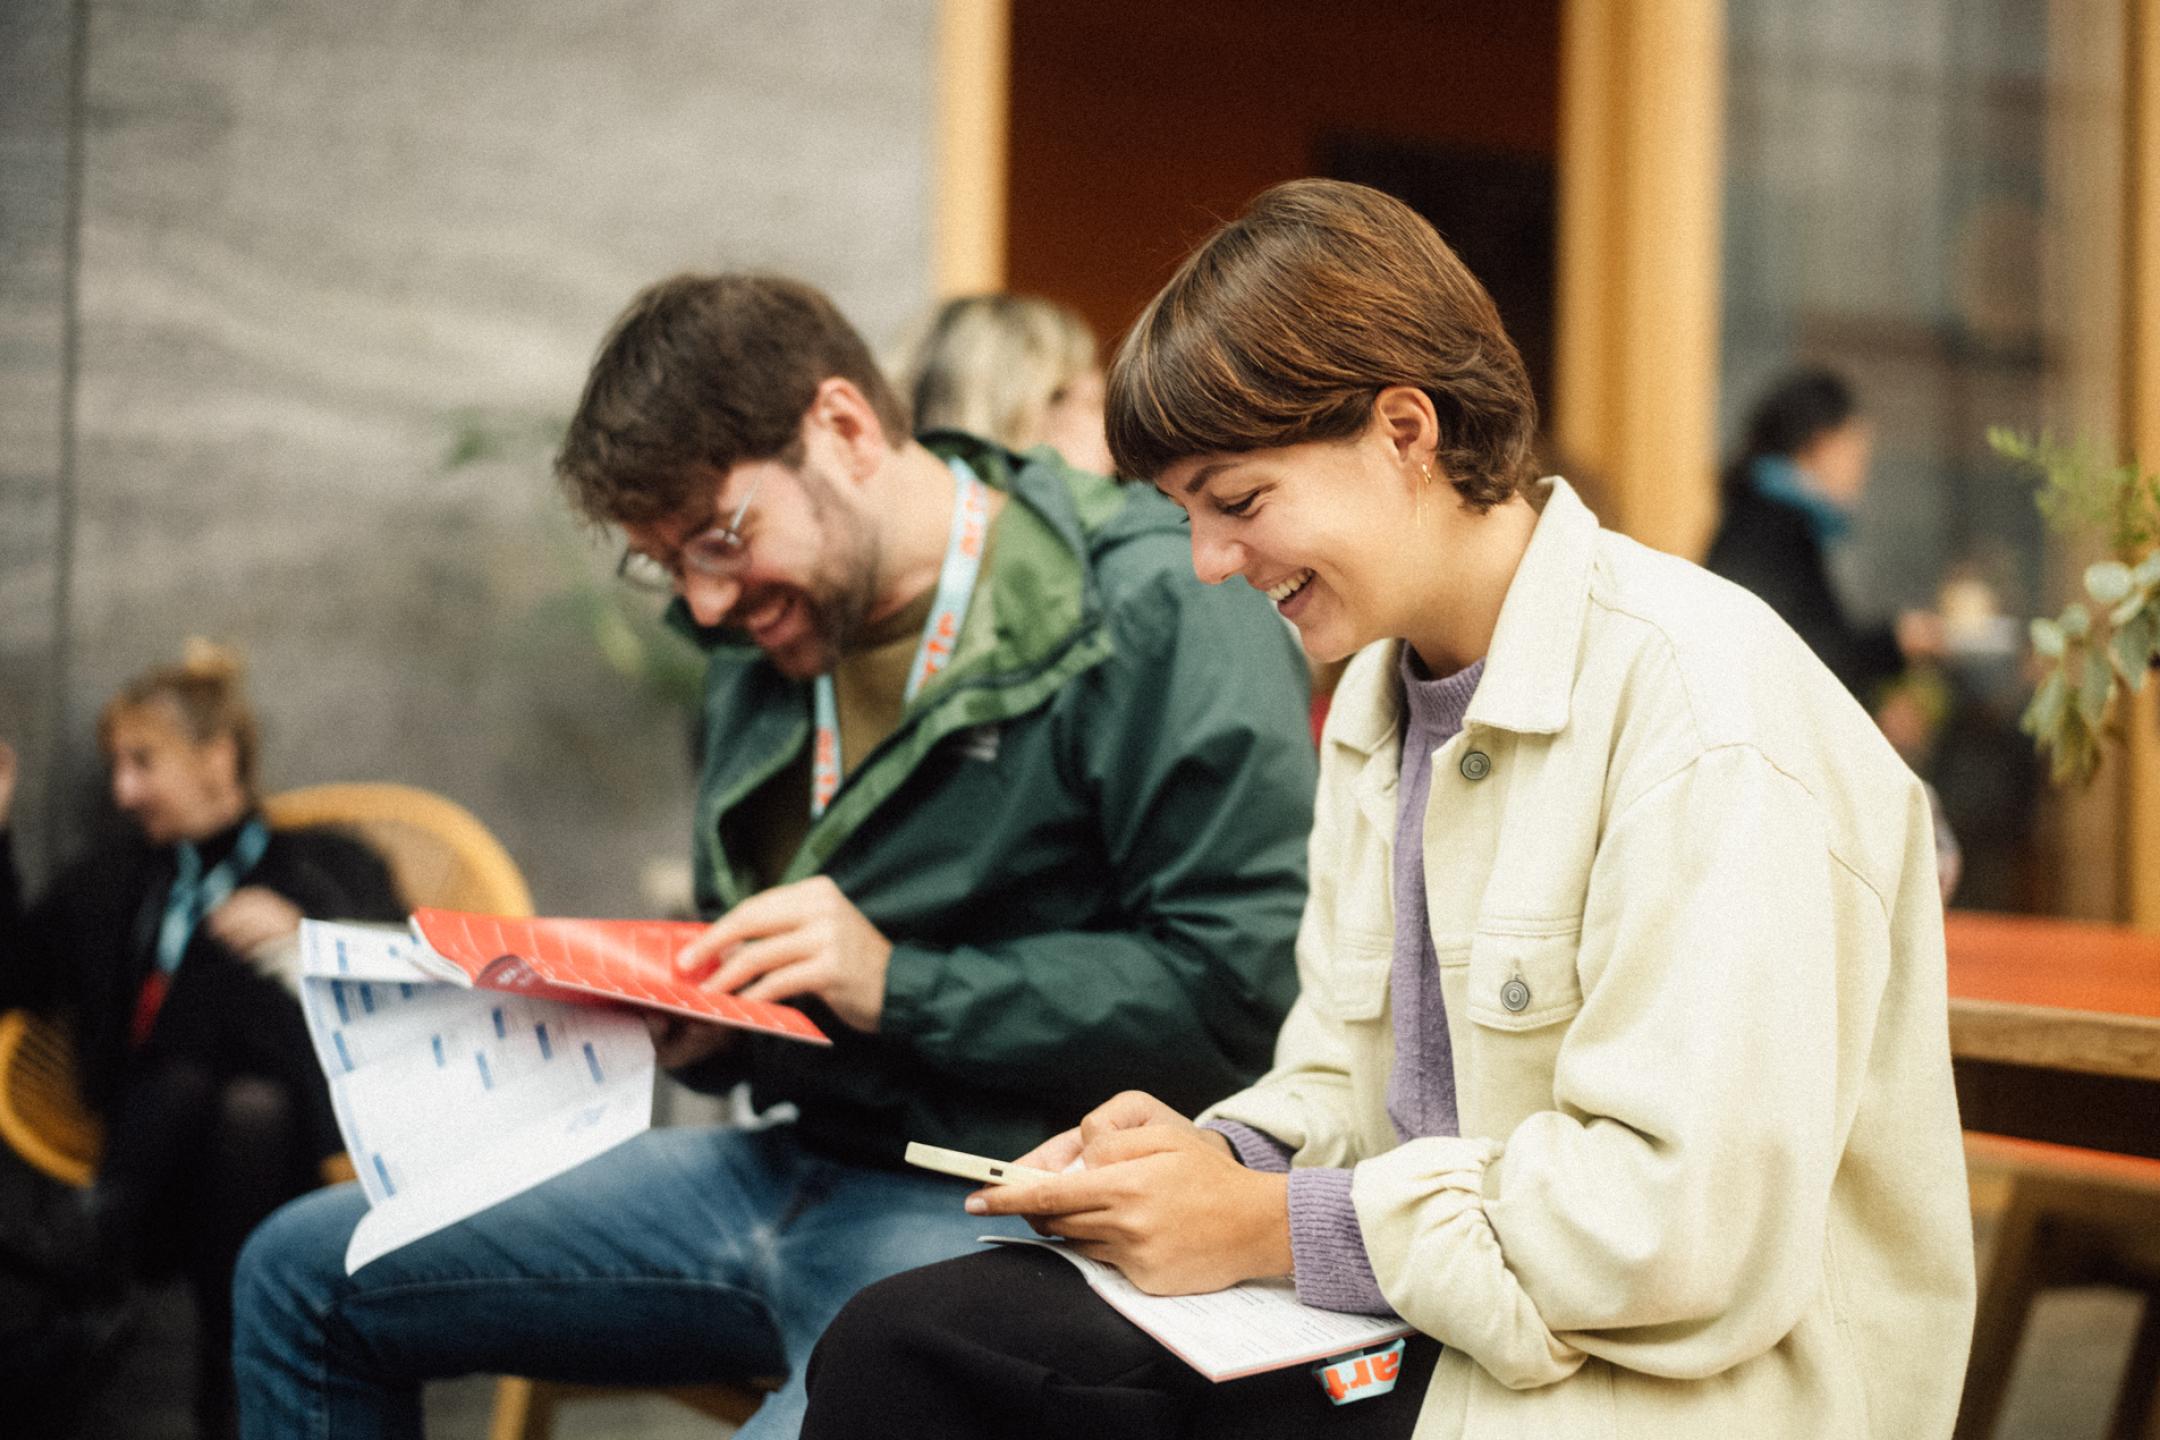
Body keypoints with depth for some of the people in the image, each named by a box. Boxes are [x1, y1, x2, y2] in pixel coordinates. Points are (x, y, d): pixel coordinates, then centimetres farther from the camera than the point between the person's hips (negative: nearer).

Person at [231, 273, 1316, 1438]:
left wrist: (901, 987, -19)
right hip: (791, 1159, 8)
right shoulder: (765, 638, 15)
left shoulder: (1159, 620, -11)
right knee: (303, 1274, 7)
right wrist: (692, 1019, 1)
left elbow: (1246, 984, -18)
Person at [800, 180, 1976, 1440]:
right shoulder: (1380, 699, 13)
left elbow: (1698, 1220, -23)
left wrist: (1271, 1228, -17)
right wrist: (1220, 1155, -6)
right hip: (1419, 1329, 8)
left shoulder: (1696, 697, -17)